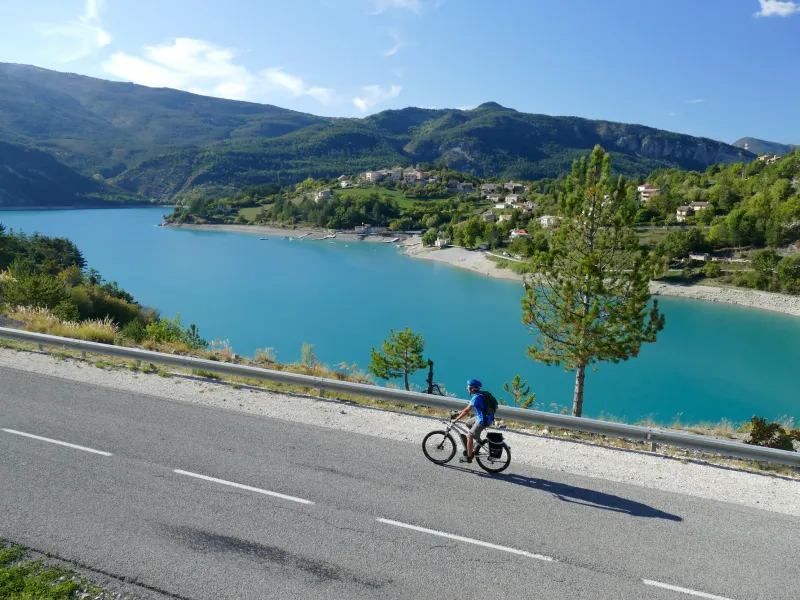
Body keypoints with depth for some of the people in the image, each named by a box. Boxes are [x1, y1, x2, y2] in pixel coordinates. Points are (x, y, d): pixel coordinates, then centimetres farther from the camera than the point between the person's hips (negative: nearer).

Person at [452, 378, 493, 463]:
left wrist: (455, 420, -15)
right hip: (482, 416, 9)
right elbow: (469, 407, 21)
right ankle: (478, 440, 29)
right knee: (468, 424, 24)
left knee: (469, 437, -1)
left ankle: (468, 457, 8)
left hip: (483, 420, -9)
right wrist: (461, 412, 20)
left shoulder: (476, 397, -23)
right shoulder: (479, 395, 6)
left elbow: (467, 411, -22)